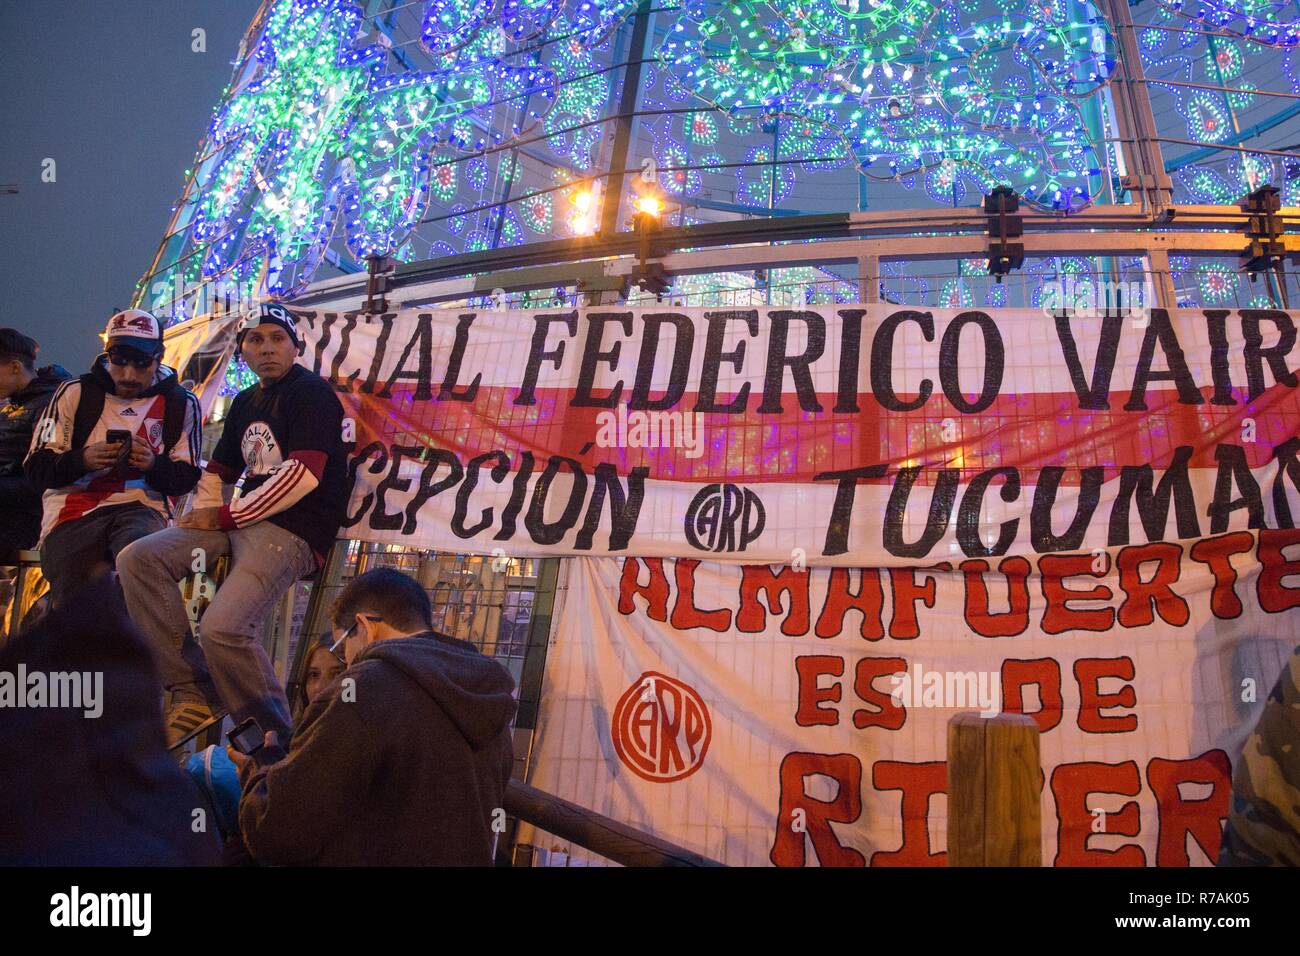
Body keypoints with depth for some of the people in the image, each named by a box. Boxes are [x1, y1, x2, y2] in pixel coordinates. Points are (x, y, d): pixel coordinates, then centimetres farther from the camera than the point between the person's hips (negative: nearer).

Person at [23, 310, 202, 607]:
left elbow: (186, 479, 8)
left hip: (141, 507, -1)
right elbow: (36, 469, 6)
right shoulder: (75, 393, 8)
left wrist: (154, 465, -15)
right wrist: (81, 460, -15)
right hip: (74, 510, 1)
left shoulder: (182, 404, 9)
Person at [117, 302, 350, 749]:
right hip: (239, 522, 9)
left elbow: (304, 474, -17)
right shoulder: (245, 402, 20)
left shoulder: (312, 392, -6)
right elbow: (219, 470, 30)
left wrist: (225, 517, -10)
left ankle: (274, 732, -5)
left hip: (294, 531, -9)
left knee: (222, 628, -27)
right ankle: (192, 693, -6)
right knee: (137, 560, -8)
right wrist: (202, 514, 9)